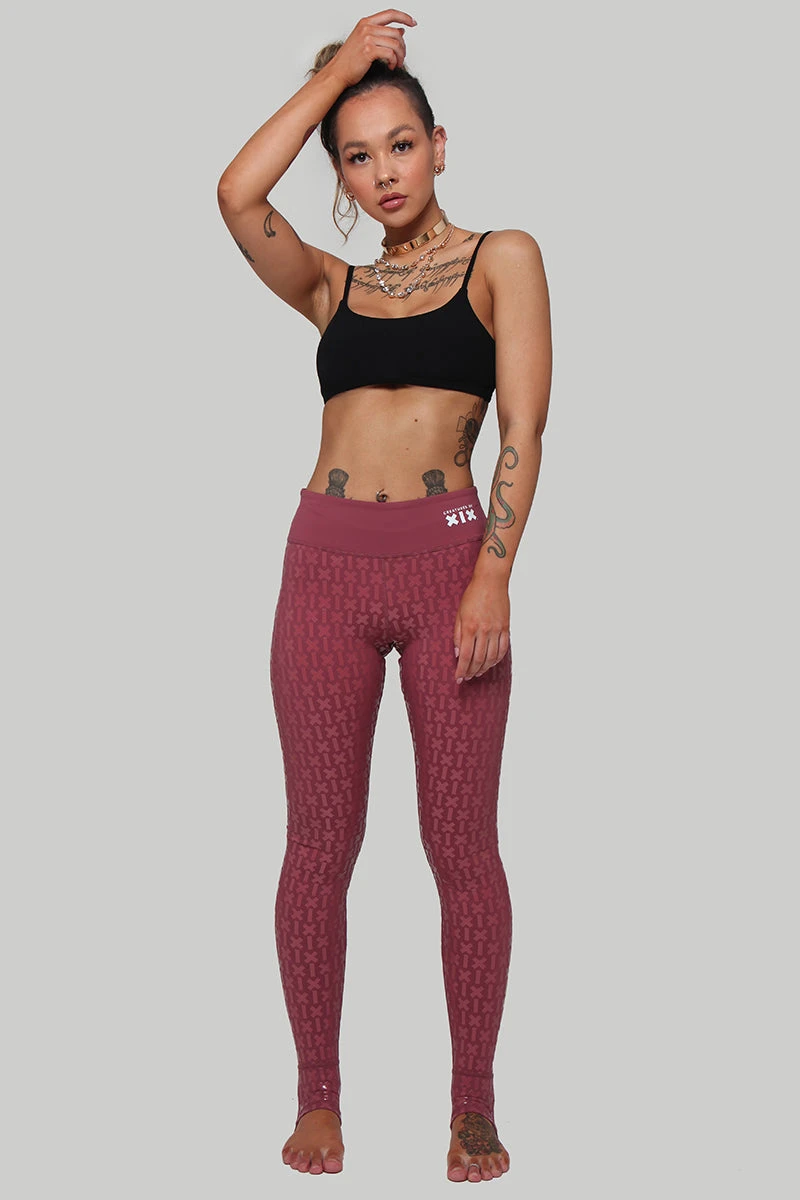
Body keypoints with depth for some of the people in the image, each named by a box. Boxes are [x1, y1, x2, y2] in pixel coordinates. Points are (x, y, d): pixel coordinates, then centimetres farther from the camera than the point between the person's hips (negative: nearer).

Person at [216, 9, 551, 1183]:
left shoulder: (501, 259, 8)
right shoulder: (330, 286, 16)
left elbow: (523, 428, -1)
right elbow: (237, 194, -3)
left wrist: (495, 573, -12)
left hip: (448, 556, -2)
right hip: (328, 559, 3)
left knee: (463, 845, 0)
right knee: (320, 840, 3)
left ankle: (475, 1109, 10)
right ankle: (319, 1097, 15)